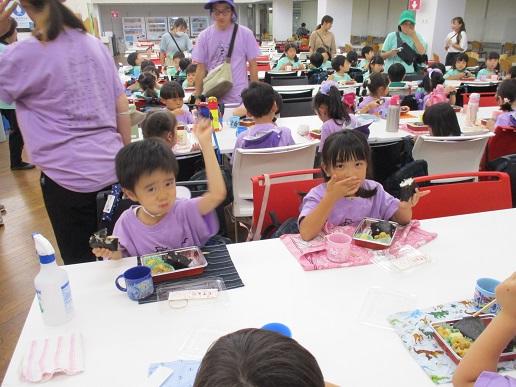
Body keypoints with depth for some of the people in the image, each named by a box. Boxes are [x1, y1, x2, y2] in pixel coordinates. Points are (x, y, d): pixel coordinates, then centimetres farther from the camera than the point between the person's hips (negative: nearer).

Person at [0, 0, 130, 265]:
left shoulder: (23, 55, -11)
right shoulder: (95, 44, 6)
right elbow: (122, 108, 8)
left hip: (68, 176, -5)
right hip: (112, 169, 6)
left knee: (81, 263, 12)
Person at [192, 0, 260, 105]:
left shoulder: (245, 34, -1)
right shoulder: (204, 36, 2)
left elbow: (252, 65, 4)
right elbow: (201, 68, 6)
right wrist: (198, 97, 3)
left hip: (239, 98, -1)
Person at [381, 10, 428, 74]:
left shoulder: (417, 36, 6)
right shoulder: (392, 36, 2)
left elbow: (422, 52, -11)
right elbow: (382, 55, 3)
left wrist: (413, 36, -11)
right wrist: (390, 53, -18)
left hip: (410, 73, 1)